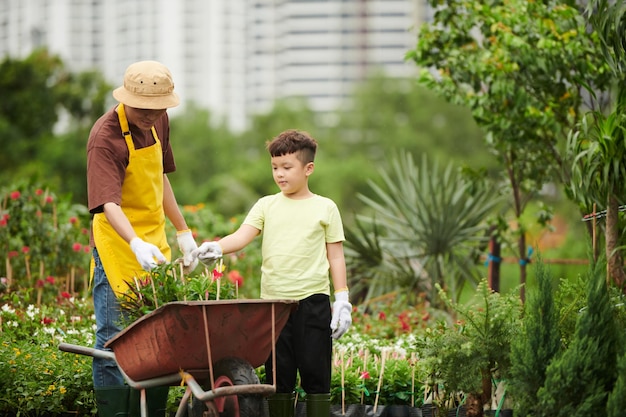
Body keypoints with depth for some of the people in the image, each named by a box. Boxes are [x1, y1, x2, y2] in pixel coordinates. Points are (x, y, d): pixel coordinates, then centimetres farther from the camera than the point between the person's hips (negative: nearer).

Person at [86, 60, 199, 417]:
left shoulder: (158, 120, 4)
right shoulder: (106, 137, -20)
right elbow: (109, 204, -31)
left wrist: (183, 231, 19)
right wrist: (136, 244, -47)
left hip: (156, 244, 8)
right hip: (118, 245, -8)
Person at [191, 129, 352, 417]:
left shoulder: (324, 208, 5)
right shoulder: (267, 205, 10)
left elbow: (335, 256, 5)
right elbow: (243, 235, -4)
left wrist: (342, 300, -2)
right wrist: (216, 248, -24)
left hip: (312, 301, -3)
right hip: (273, 302, 3)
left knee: (315, 375, -1)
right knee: (278, 377, 7)